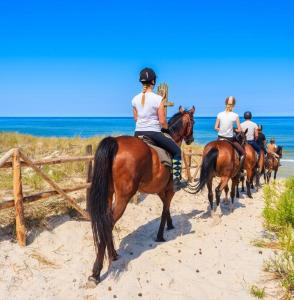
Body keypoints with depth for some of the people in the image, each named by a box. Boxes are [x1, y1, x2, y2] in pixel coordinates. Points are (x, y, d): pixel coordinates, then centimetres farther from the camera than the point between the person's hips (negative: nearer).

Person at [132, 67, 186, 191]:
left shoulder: (135, 99, 2)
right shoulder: (158, 99, -13)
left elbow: (136, 118, 12)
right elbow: (162, 121, -12)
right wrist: (166, 128, 9)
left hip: (138, 133, 5)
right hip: (154, 133, -5)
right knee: (177, 151, 14)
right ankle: (176, 180, 11)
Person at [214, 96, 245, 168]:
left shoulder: (220, 114, -5)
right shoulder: (235, 116, -11)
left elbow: (216, 128, -3)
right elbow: (239, 130, -9)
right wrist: (232, 129, 9)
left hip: (220, 138, 3)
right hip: (230, 139, -3)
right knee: (243, 152, 15)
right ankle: (240, 169, 9)